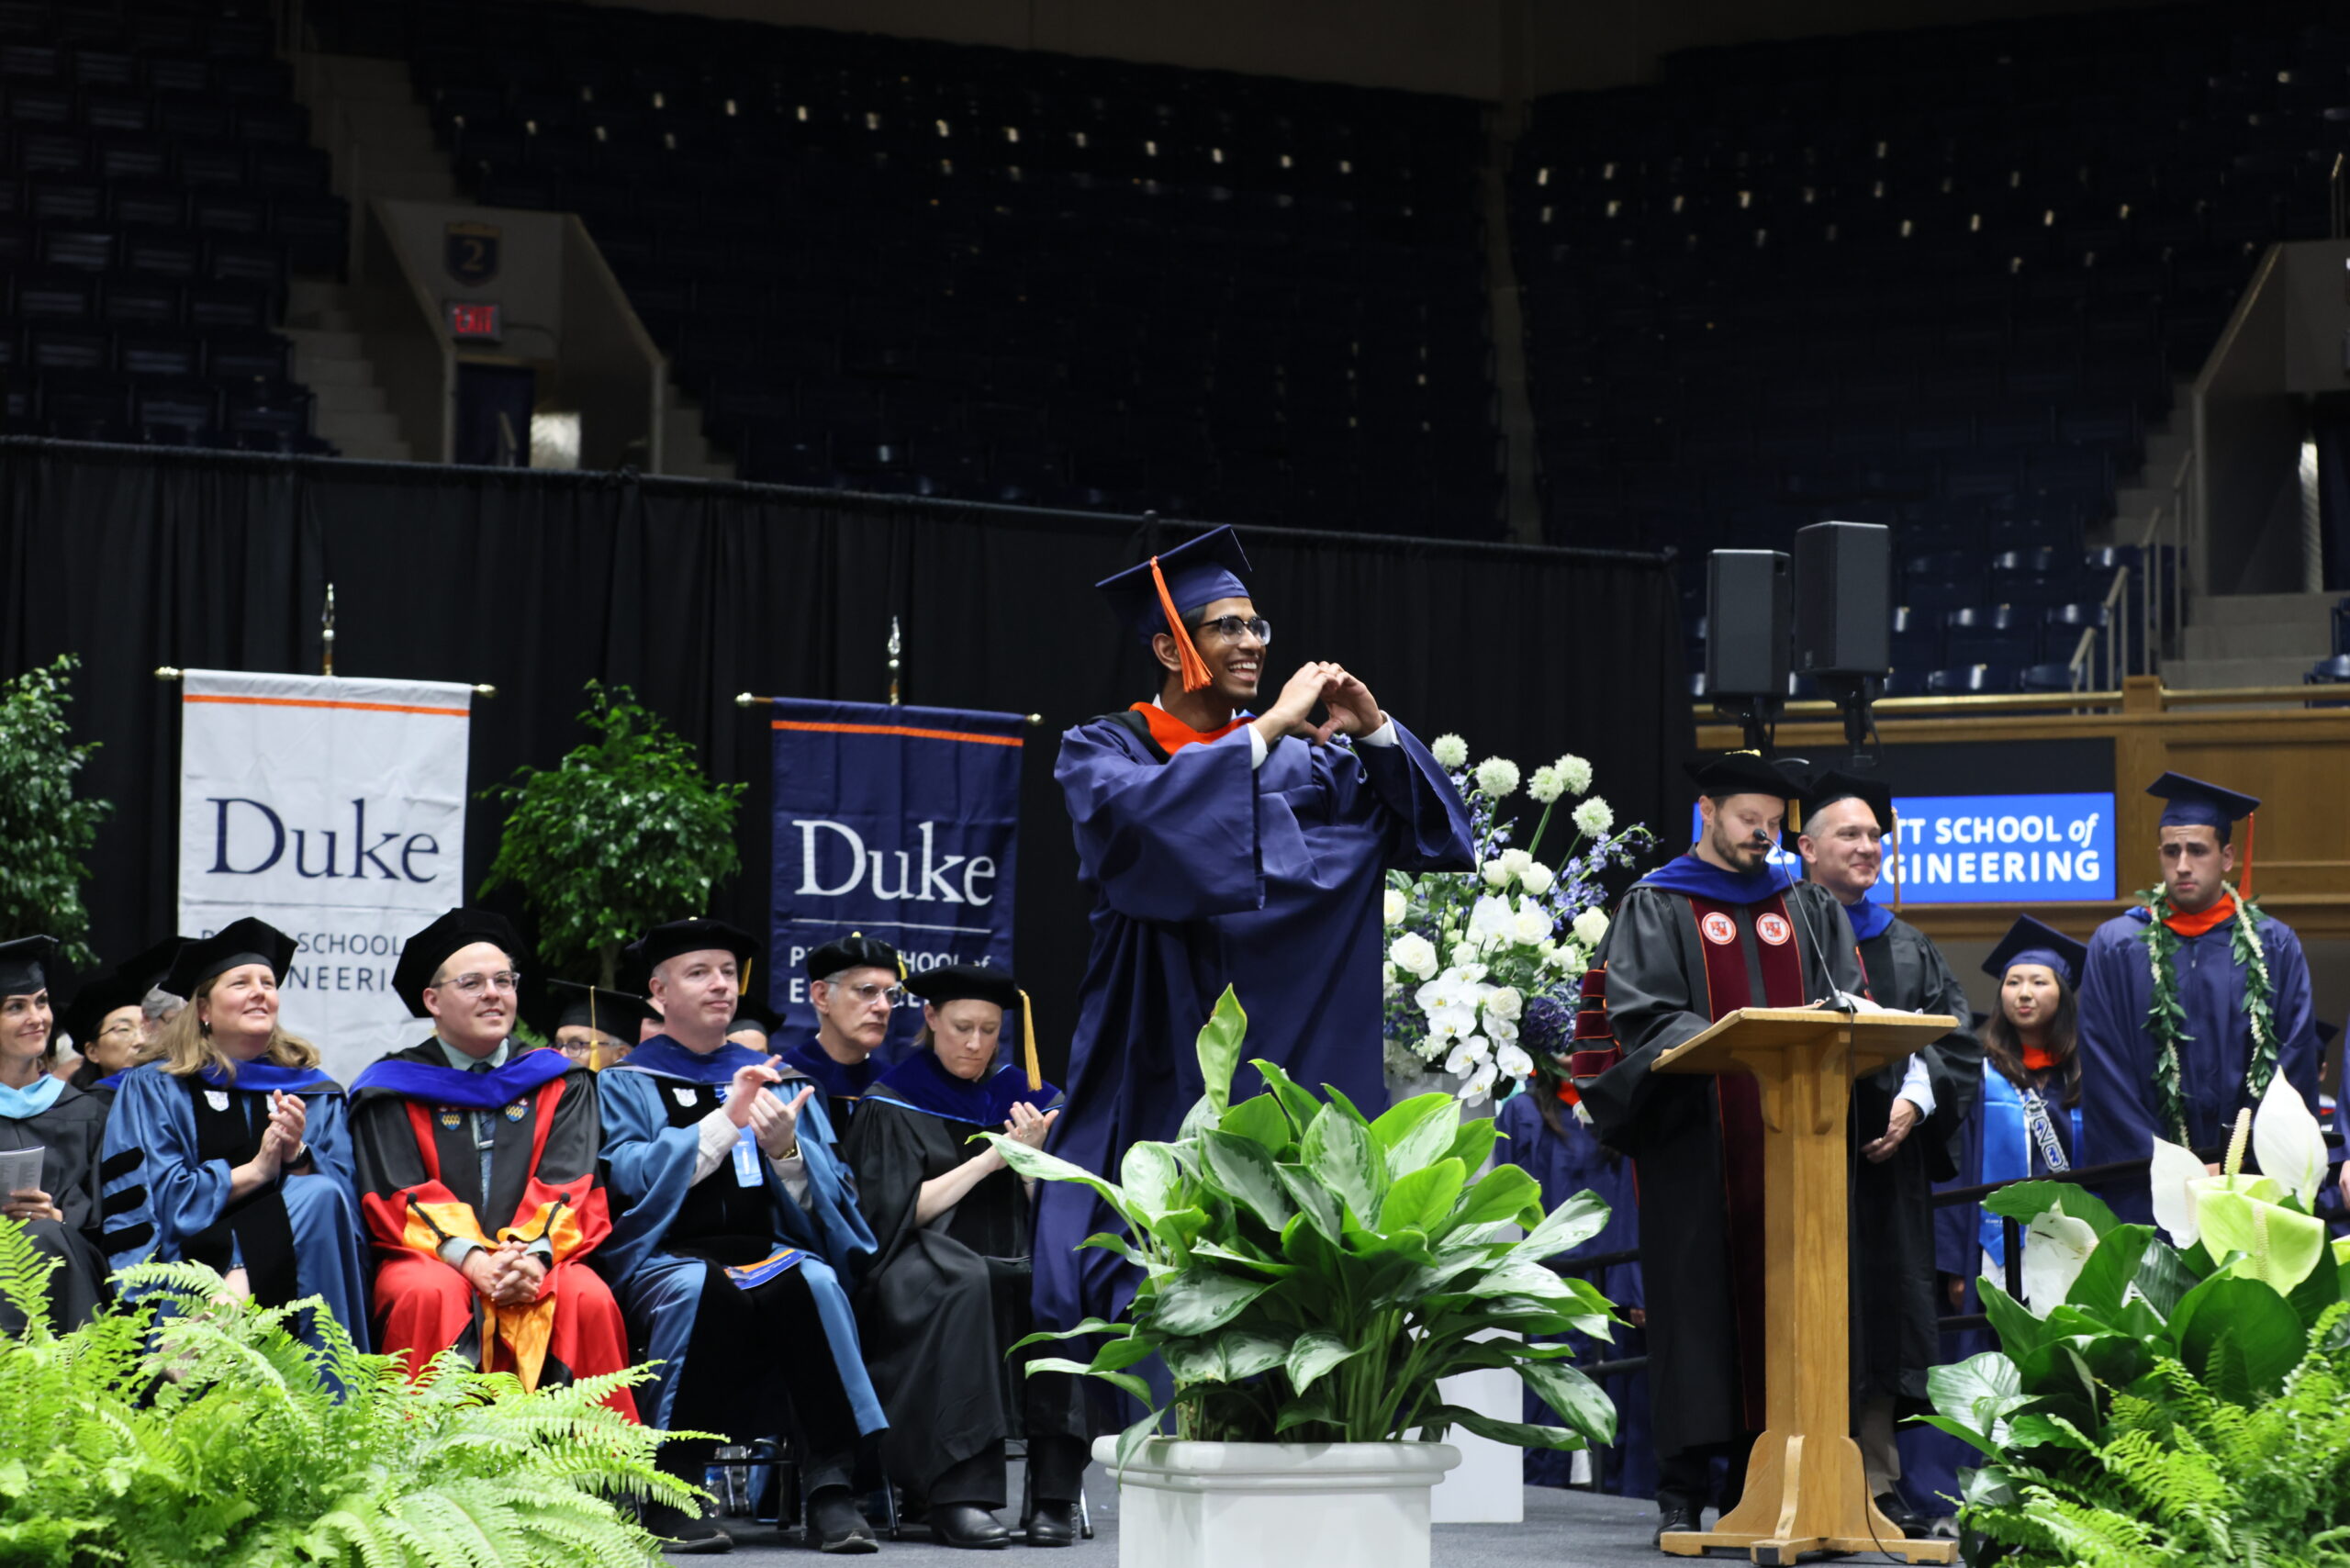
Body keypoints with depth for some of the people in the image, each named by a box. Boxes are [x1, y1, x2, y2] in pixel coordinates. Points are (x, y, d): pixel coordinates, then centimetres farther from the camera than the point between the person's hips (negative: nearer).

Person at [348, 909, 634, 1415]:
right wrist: (472, 1258, -19)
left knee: (589, 1299, -30)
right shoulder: (392, 1090, 10)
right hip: (432, 1256, -1)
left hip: (538, 1257, 1)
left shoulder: (559, 1083, 16)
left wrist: (535, 1253, -18)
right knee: (429, 1296, -35)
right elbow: (402, 1195, -2)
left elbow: (568, 1183, 3)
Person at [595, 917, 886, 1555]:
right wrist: (726, 1121, -15)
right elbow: (630, 1179, -7)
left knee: (812, 1282, -33)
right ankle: (674, 1493, -32)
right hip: (666, 1255, -2)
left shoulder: (776, 1079, 21)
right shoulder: (626, 1084, 12)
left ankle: (830, 1487, -37)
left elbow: (827, 1199, 11)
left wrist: (785, 1148, -10)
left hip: (769, 1250, 2)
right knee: (698, 1288, -38)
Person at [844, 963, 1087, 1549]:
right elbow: (900, 1213, -5)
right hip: (923, 1271, -3)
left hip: (1016, 1263, 3)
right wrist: (989, 1158, -10)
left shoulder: (1023, 1095, 16)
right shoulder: (892, 1105, 6)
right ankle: (959, 1492, -43)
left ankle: (1056, 1489, -34)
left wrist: (1033, 1156, -9)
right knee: (966, 1284, -38)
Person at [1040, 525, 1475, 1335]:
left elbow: (1428, 831, 5)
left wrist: (1375, 732, -10)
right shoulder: (1103, 749, 2)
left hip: (1289, 1052, 3)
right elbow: (1139, 811, -22)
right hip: (1166, 1074, -3)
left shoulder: (1302, 758, 13)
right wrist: (1270, 726, -21)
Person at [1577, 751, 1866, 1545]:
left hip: (1785, 1139, 4)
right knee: (1697, 1297, -6)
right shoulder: (1654, 908, 6)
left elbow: (1845, 1002, 9)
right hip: (1693, 1138, -4)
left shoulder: (1807, 908, 19)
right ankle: (1682, 1495, -4)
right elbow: (1641, 1015, -6)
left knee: (1778, 1296, 0)